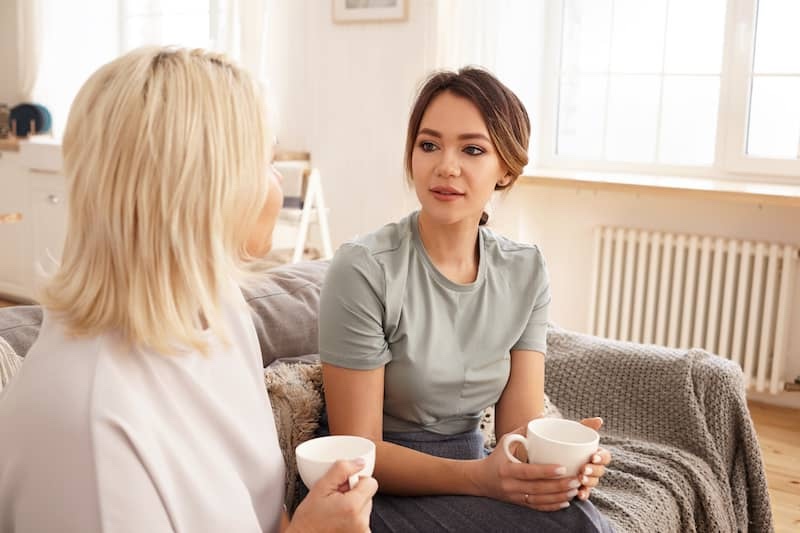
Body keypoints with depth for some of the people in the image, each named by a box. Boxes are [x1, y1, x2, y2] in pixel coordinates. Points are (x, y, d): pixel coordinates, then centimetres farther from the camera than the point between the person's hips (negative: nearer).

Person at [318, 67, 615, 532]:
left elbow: (521, 423, -3)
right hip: (387, 488, -5)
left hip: (471, 471, 5)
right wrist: (480, 477, -29)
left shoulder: (526, 271, 0)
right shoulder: (364, 270, -17)